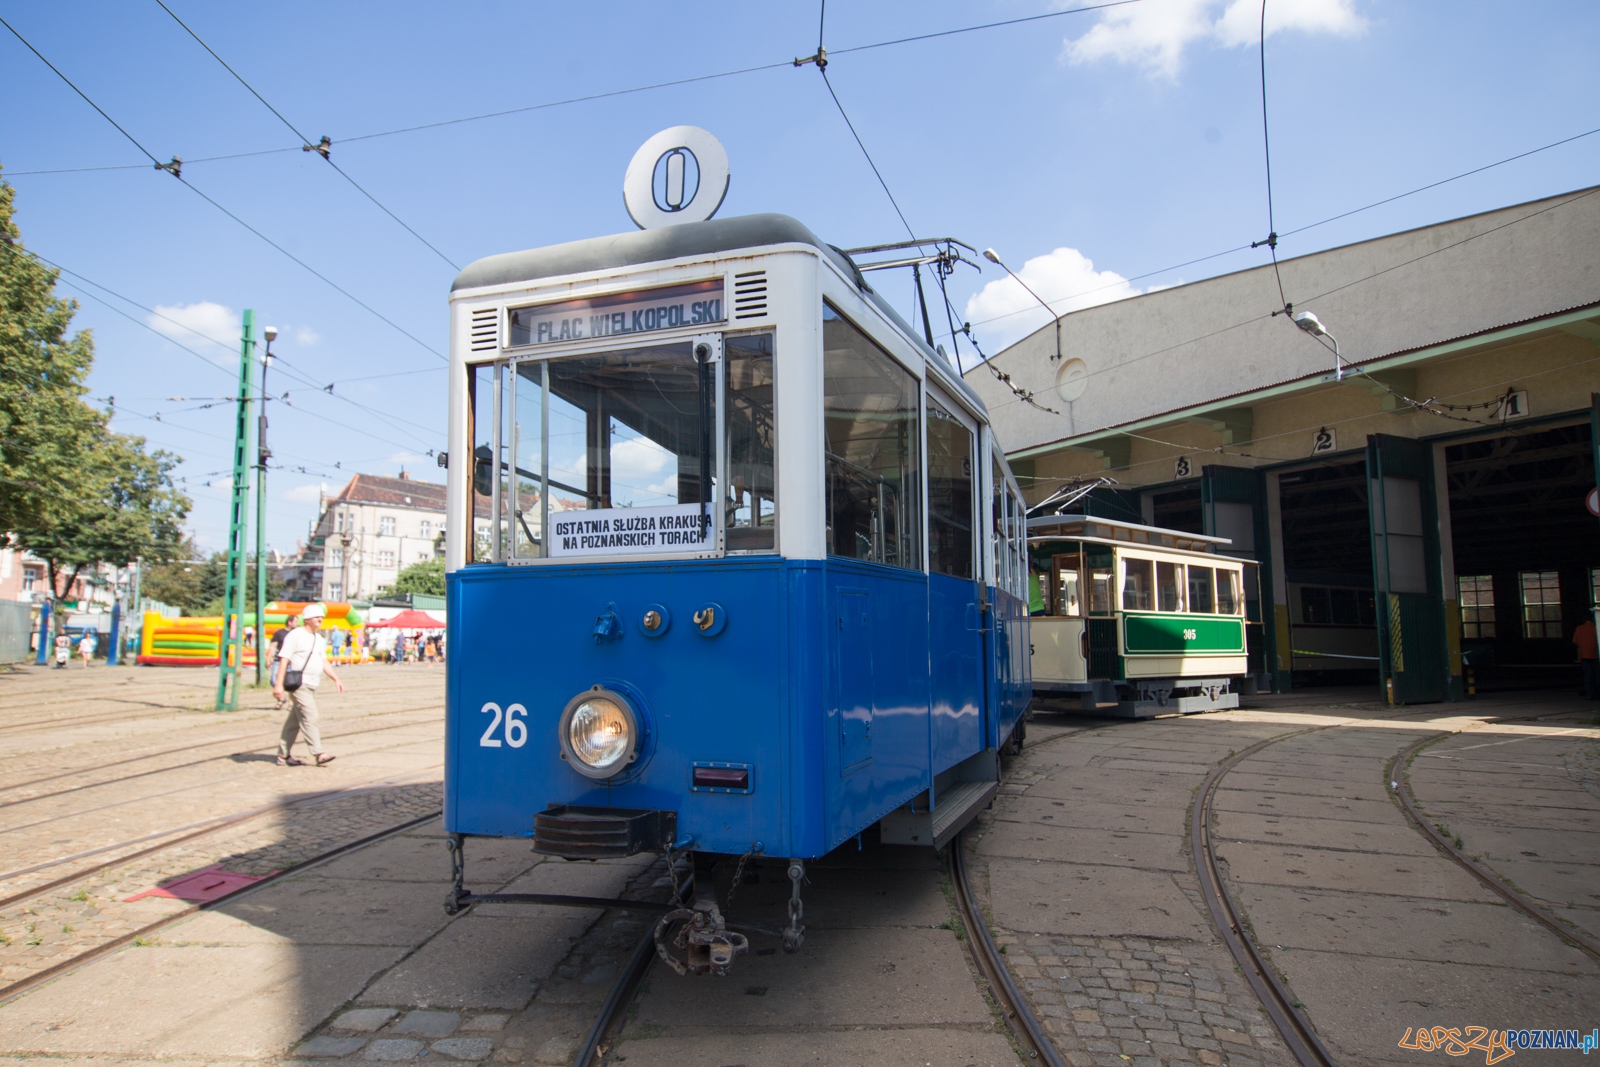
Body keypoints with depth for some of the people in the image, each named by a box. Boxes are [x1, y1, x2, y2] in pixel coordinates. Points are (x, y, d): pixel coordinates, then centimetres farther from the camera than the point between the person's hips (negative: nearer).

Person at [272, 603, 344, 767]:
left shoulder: (319, 639, 16)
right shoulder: (295, 636, -8)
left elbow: (324, 661, 20)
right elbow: (284, 660, -12)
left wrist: (336, 679, 12)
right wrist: (278, 684, -18)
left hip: (312, 686, 8)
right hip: (299, 684, -8)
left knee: (295, 721, 12)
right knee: (309, 719, -11)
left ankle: (284, 755, 18)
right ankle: (319, 755, -12)